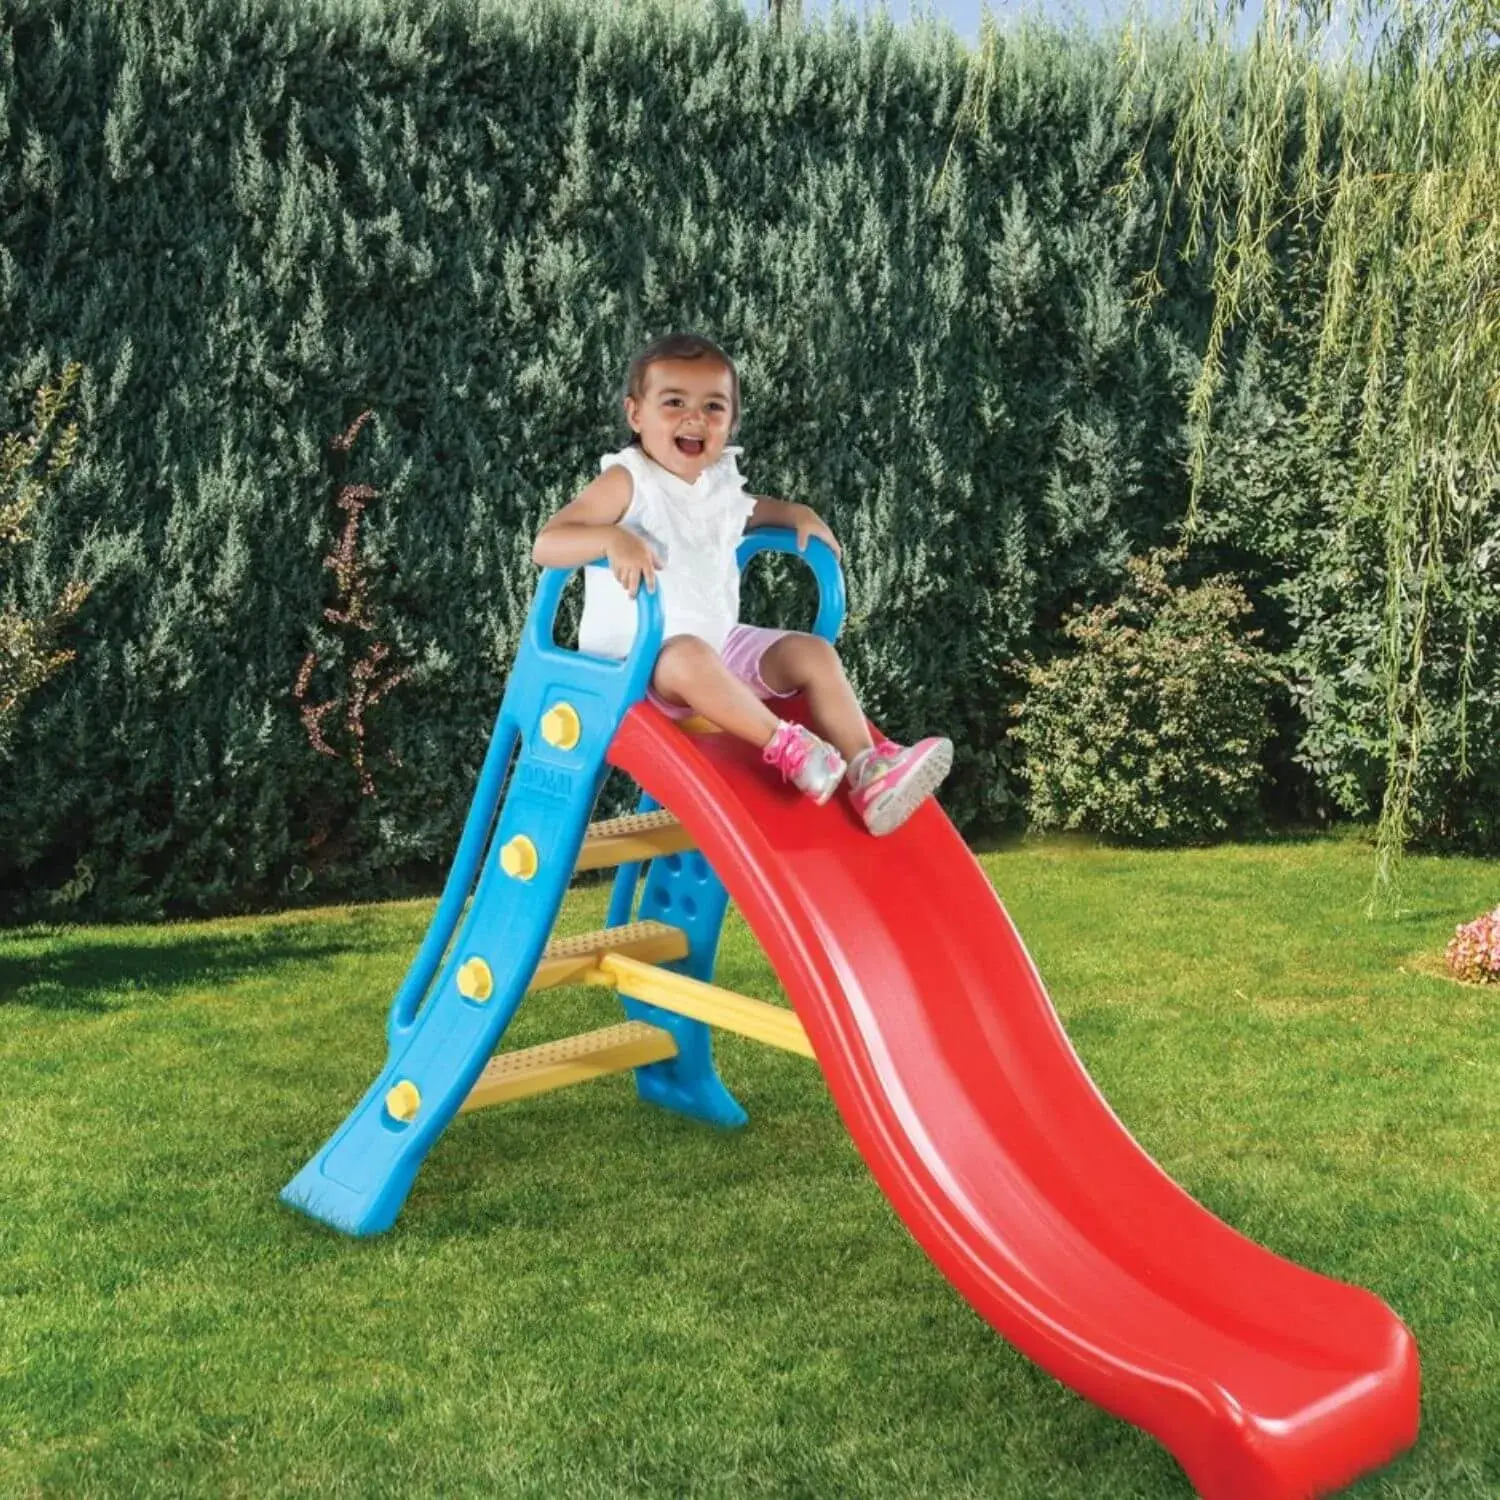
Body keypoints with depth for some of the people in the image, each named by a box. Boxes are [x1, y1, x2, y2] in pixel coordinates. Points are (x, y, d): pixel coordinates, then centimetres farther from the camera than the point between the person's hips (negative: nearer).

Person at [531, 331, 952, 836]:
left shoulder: (721, 483, 9)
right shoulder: (627, 482, -12)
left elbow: (752, 510, 35)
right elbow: (545, 544, -22)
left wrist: (798, 514, 13)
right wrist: (612, 538, -41)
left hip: (721, 643, 7)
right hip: (635, 658, -7)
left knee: (812, 652, -6)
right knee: (690, 658, -40)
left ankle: (865, 771, -16)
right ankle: (783, 744, -35)